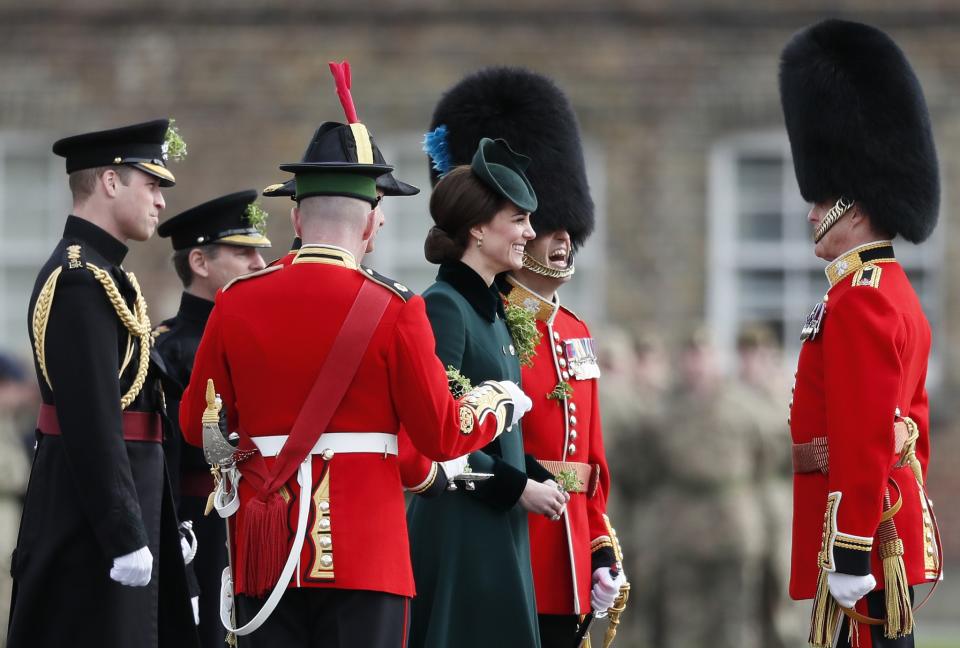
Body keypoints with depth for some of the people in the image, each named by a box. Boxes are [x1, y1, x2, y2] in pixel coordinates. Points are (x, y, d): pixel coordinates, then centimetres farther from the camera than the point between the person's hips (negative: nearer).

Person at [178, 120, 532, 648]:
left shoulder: (235, 303, 2)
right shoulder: (392, 308, -7)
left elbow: (196, 425, 10)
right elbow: (441, 437, -3)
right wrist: (499, 404, 17)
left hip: (267, 552, 3)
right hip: (365, 552, -3)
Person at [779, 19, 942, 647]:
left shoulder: (858, 301, -14)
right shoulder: (895, 292, 19)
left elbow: (863, 439, -21)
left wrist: (848, 554, -23)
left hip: (859, 522, -11)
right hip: (895, 518, 11)